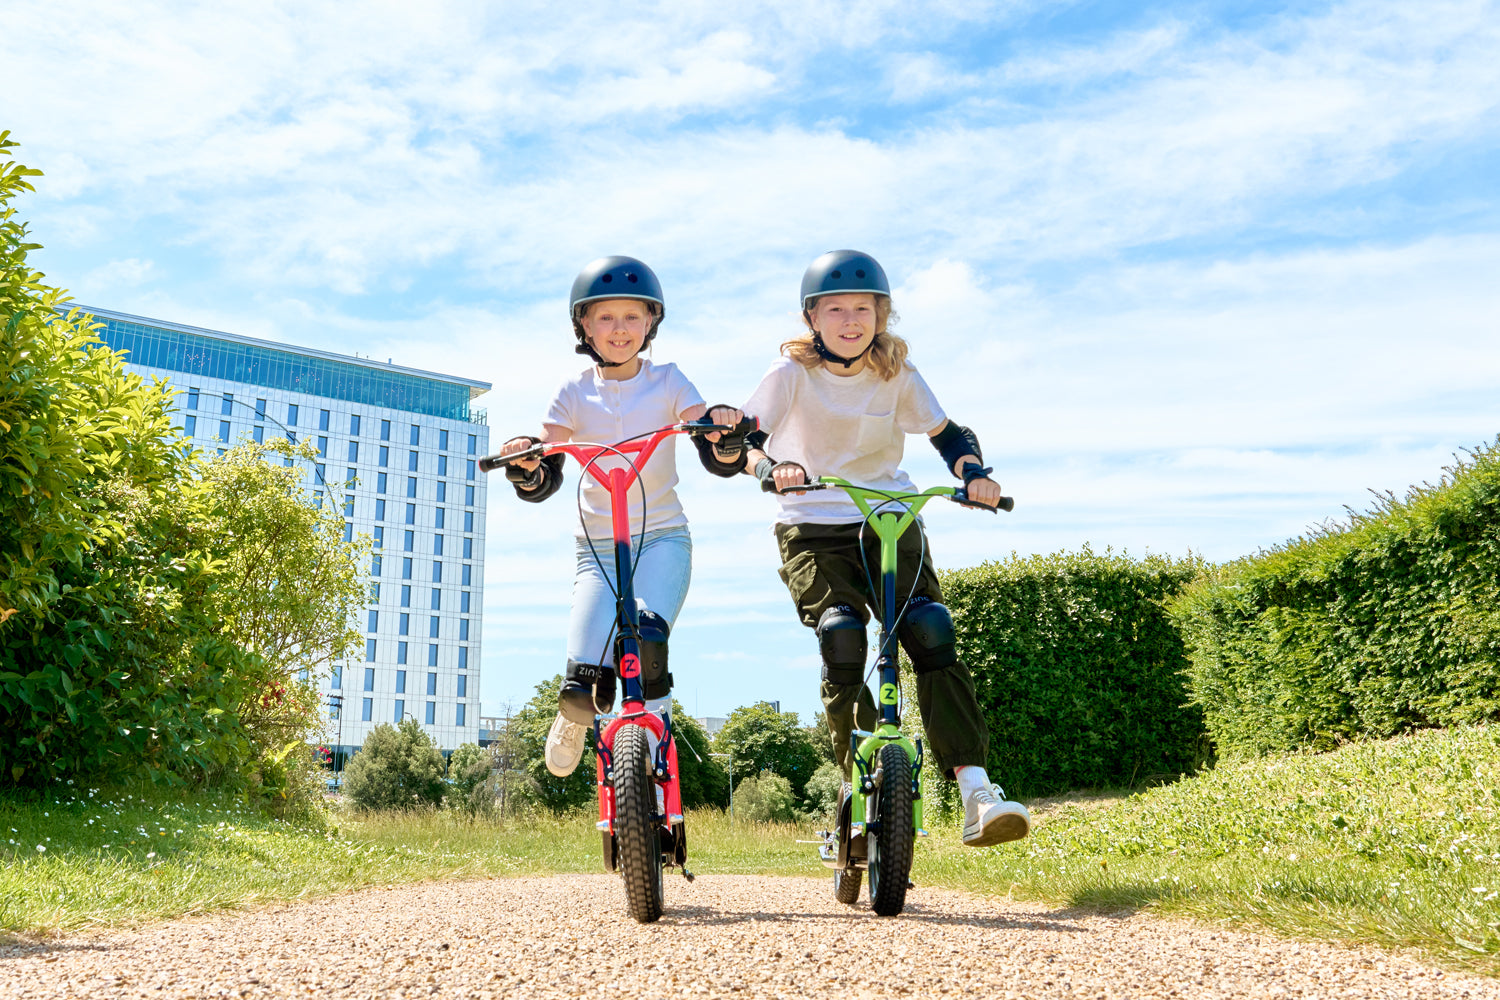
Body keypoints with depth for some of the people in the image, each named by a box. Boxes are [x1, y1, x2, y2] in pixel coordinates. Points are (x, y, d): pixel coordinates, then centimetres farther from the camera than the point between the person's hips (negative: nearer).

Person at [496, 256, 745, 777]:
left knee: (644, 640, -32)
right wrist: (525, 466, -25)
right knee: (584, 684, -12)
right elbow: (543, 484, -2)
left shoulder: (668, 382, 1)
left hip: (663, 539, -1)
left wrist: (726, 432, -31)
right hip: (598, 547, 1)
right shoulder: (575, 392, 3)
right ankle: (575, 716, 25)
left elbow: (721, 463, -9)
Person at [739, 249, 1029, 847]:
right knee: (840, 632, -25)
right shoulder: (792, 372, -5)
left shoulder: (897, 374, 0)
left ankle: (975, 790, -20)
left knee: (931, 630, -19)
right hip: (812, 530, -1)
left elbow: (948, 434, 3)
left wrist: (973, 471, -19)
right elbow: (739, 437, -13)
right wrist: (770, 467, -35)